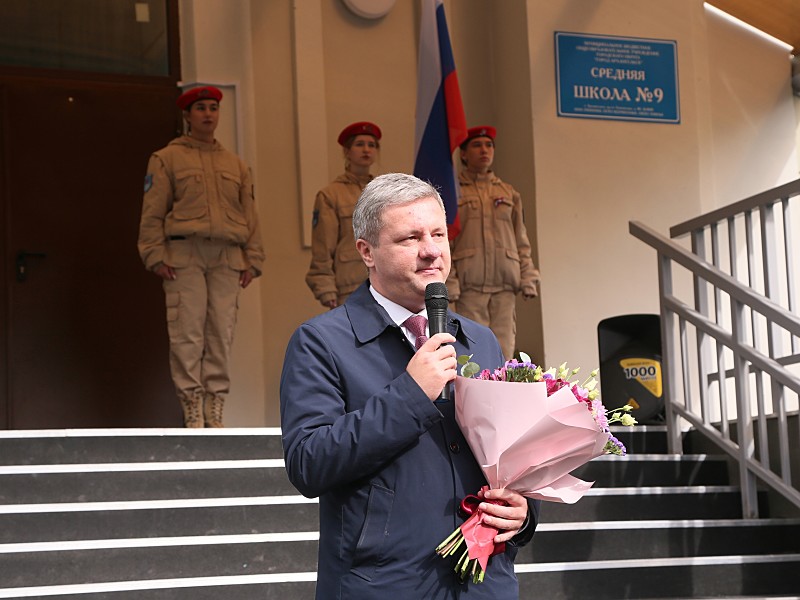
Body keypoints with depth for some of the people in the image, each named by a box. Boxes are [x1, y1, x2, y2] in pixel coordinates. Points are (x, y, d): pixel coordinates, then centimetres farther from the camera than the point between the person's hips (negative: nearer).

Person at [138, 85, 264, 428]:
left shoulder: (236, 165, 22)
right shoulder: (167, 159, 10)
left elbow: (249, 216, 19)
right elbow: (152, 213, 3)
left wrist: (252, 259, 9)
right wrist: (156, 256, -6)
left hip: (228, 258, 3)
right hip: (184, 254, -3)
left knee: (221, 334, -2)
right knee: (187, 334, -9)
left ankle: (215, 410, 1)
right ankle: (193, 410, -8)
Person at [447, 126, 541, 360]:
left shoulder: (509, 193, 18)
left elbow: (522, 241, 18)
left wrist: (528, 277, 8)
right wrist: (448, 281, -9)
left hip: (505, 285, 4)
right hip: (469, 285, -4)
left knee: (504, 346, -1)